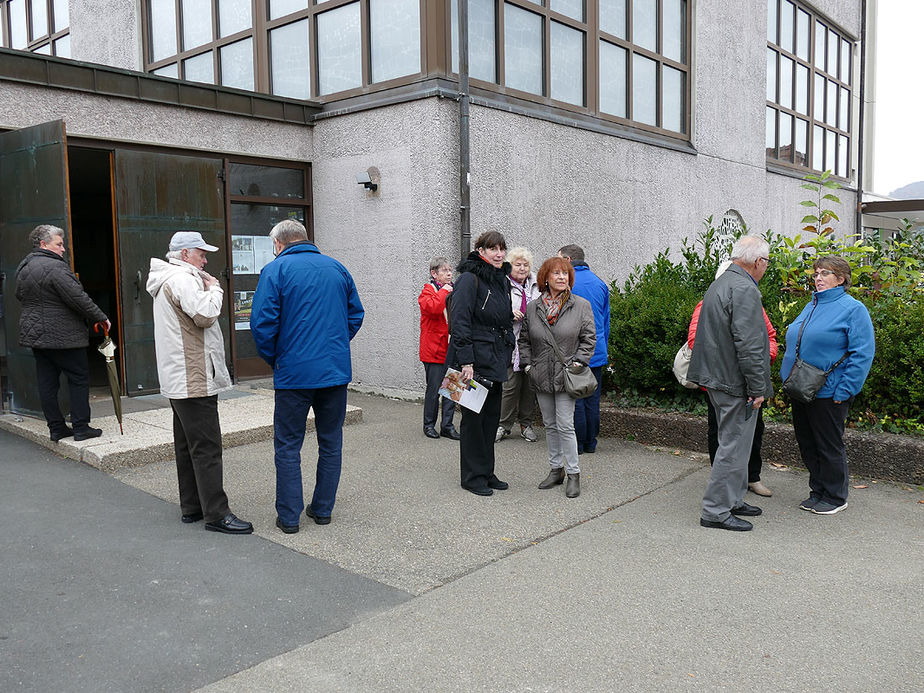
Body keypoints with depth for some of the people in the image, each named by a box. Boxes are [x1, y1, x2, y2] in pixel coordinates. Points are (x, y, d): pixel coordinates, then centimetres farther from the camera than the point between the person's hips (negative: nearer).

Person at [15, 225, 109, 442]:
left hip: (34, 334, 9)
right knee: (79, 378, 1)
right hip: (62, 336, -9)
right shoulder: (55, 267, -17)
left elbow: (20, 296, 25)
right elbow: (78, 298, -20)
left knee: (47, 383, 10)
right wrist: (101, 317, -12)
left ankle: (56, 428, 16)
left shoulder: (23, 268, 13)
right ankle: (81, 428, 2)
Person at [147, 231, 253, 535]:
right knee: (206, 447, -9)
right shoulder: (182, 279, -14)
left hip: (178, 380, 11)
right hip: (194, 380, -11)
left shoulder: (169, 280, 20)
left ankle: (191, 507, 23)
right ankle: (216, 514, -6)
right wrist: (214, 289, -8)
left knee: (187, 446, 15)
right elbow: (205, 315, -24)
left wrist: (206, 287, 10)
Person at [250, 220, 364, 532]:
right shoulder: (337, 268, 9)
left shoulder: (275, 270, -5)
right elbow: (356, 315, 11)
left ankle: (289, 516, 12)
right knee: (331, 442, 14)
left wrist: (273, 359, 3)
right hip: (337, 369, 4)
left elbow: (262, 323, -12)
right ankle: (323, 509, 23)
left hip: (294, 373, -4)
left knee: (288, 445, 7)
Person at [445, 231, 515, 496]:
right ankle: (473, 477, 11)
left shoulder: (502, 281, 14)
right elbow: (459, 322, -18)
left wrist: (507, 353, 17)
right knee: (474, 417, 0)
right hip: (474, 360, -8)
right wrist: (466, 362, -23)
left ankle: (486, 473, 23)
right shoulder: (469, 279, -12)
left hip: (496, 360, 8)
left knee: (492, 416, 12)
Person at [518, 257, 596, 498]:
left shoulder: (581, 306, -2)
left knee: (565, 425, -7)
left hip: (566, 376, -4)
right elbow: (524, 339, 13)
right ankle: (556, 469, 24)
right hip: (541, 377, 4)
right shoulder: (532, 308, 5)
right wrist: (527, 364, 3)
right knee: (550, 425, 12)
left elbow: (589, 338, 0)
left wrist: (578, 362, -10)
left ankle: (573, 473, 5)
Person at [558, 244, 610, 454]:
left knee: (574, 398, 2)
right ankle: (590, 443, 18)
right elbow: (606, 321, 16)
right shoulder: (600, 283, 10)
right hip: (597, 352, 6)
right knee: (592, 399, 11)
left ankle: (576, 444, 6)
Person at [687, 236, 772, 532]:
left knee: (733, 443, 20)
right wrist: (757, 388, -18)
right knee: (734, 446, -3)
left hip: (718, 378, 10)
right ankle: (716, 511, 4)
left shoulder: (718, 284, 15)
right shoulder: (744, 290, -18)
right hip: (735, 383, -10)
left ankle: (732, 500, 30)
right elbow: (748, 345, -23)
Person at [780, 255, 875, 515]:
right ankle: (818, 492, 29)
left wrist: (844, 391, -18)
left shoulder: (853, 309, -10)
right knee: (807, 444, 15)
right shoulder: (811, 306, 13)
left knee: (829, 446, 4)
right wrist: (787, 377, 14)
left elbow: (862, 353, -15)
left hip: (828, 393, -8)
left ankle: (835, 497, 20)